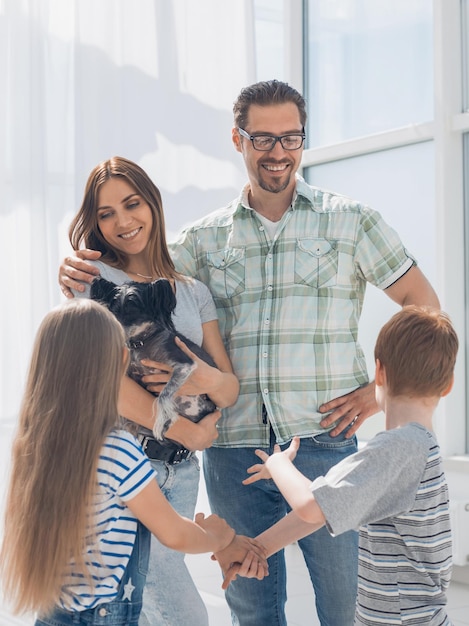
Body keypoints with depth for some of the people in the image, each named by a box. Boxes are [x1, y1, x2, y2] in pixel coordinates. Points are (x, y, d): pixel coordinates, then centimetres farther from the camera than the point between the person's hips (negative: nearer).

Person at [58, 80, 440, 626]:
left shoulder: (350, 220, 4)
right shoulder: (205, 237, 10)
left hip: (322, 442, -2)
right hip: (232, 451, 3)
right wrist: (78, 274, -10)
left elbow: (423, 305, 7)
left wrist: (380, 390, -3)